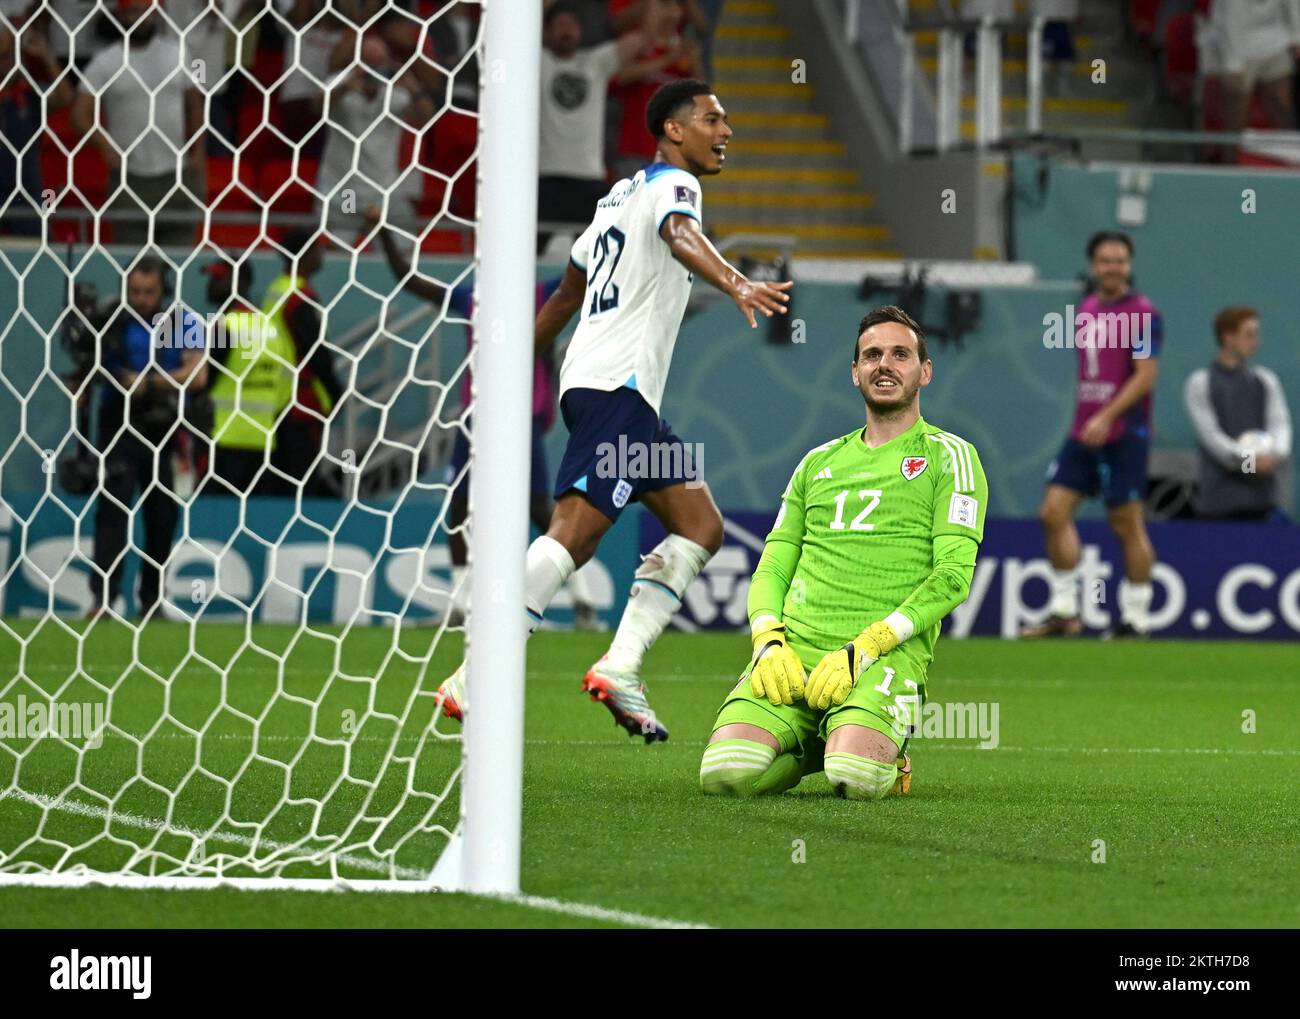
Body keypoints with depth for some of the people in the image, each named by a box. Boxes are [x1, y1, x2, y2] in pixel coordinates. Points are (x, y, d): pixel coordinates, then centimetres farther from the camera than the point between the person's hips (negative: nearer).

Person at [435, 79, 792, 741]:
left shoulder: (622, 195, 24)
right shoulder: (672, 185, -4)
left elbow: (566, 294, 31)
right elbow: (680, 237, -29)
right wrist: (737, 286, -47)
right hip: (616, 387, -10)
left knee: (701, 528, 8)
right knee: (573, 533, -18)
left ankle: (619, 667, -1)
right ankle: (474, 681, -25)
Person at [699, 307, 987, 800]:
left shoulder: (949, 457, 9)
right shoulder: (818, 463, 24)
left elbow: (952, 577, -2)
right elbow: (771, 570, 21)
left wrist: (864, 649, -13)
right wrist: (769, 641, -3)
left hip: (889, 653, -3)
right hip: (793, 648, 4)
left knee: (855, 777, -33)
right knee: (725, 772, -24)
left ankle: (885, 753, 5)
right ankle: (811, 745, 10)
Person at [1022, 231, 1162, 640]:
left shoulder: (1142, 312, -8)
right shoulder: (1086, 309, 14)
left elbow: (1145, 376, -15)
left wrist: (1106, 417, -22)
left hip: (1123, 434, -7)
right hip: (1084, 433, 7)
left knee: (1127, 524, -3)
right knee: (1054, 511, -1)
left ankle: (1135, 619, 5)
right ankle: (1064, 610, 4)